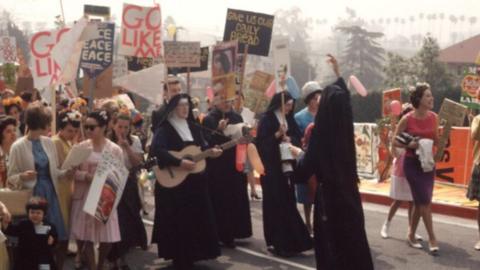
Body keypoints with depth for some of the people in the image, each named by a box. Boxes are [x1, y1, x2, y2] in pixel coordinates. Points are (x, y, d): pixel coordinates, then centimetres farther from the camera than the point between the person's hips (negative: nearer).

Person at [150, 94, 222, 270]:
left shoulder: (193, 128, 12)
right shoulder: (165, 128, -9)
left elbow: (202, 147, 13)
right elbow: (158, 150, -22)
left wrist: (211, 151, -9)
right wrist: (179, 162, -27)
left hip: (195, 180, 7)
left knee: (196, 217, 10)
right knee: (178, 221, -2)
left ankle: (191, 255, 23)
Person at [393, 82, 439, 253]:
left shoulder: (433, 117, 1)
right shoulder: (407, 119, -12)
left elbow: (437, 141, 7)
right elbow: (395, 141, -5)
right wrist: (409, 145, -21)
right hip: (412, 163, -5)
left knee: (420, 202, 10)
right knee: (425, 201, -8)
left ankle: (411, 235, 25)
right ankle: (432, 239, 0)